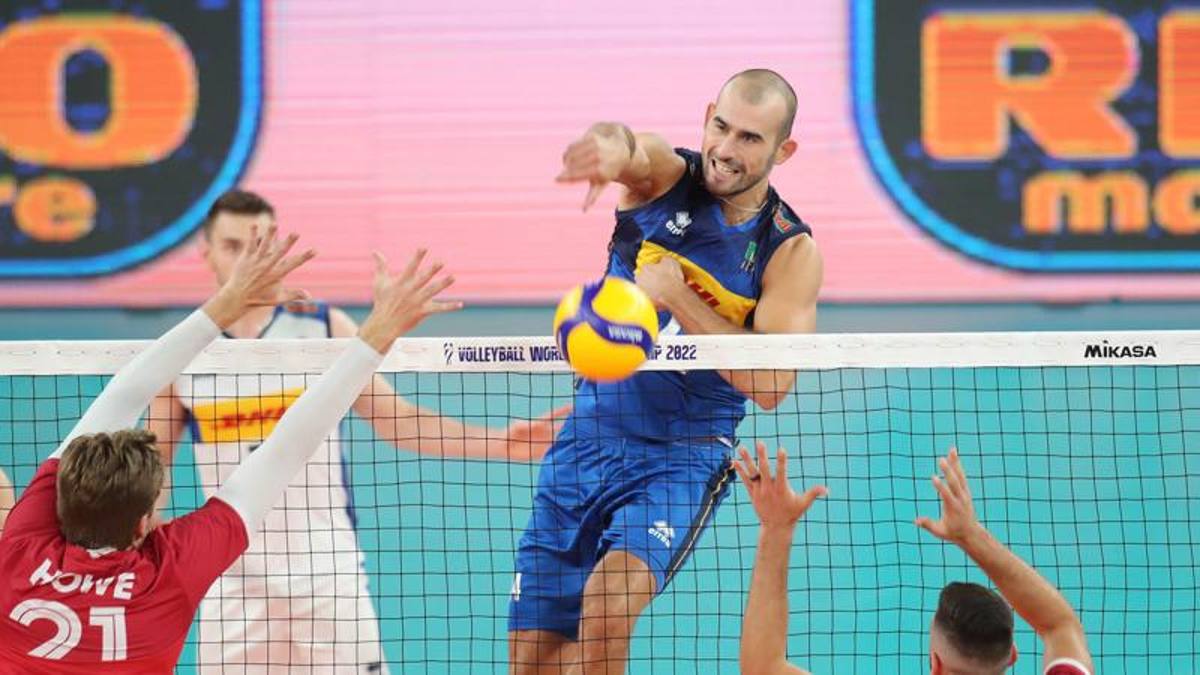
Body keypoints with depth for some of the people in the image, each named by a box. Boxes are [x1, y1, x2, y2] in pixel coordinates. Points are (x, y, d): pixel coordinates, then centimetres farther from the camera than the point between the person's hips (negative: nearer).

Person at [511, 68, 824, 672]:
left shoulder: (790, 251, -6)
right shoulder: (664, 176, -3)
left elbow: (770, 384, -18)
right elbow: (629, 150, -29)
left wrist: (676, 297, -23)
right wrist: (612, 145, -55)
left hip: (682, 458, -3)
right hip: (587, 438, 3)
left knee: (606, 606, -30)